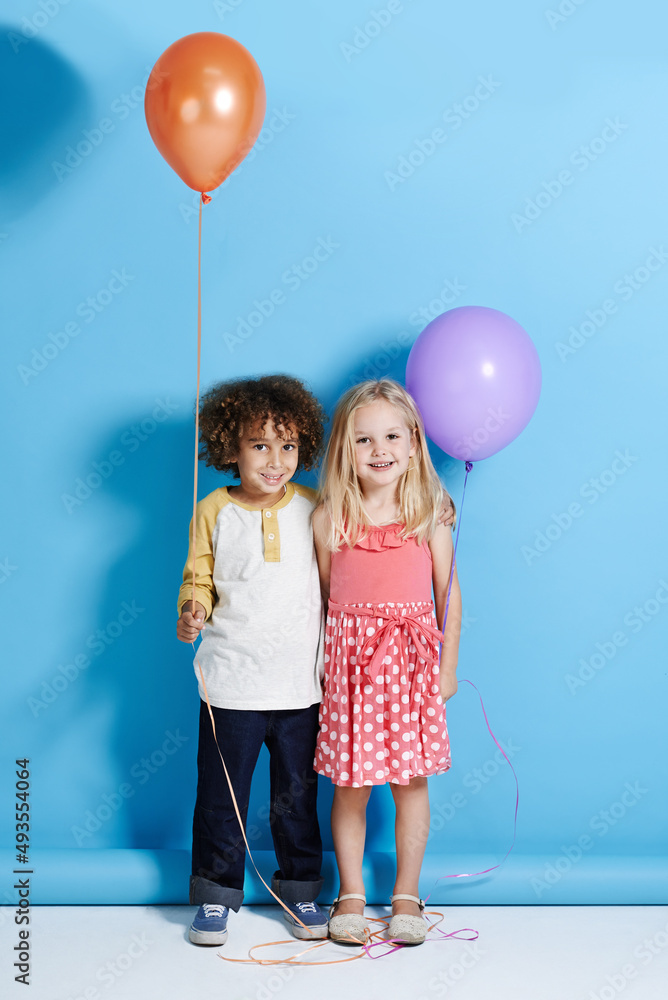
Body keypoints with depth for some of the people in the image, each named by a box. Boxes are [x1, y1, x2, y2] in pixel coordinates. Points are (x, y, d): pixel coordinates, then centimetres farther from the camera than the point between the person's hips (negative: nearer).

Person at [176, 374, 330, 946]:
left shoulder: (313, 509, 3)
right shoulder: (215, 512, -1)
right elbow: (198, 581, 3)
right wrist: (192, 612, -16)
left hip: (300, 684, 1)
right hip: (231, 683, -1)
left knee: (297, 794, 12)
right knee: (221, 794, 6)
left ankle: (300, 892, 28)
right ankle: (215, 896, 22)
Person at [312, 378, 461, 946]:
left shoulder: (428, 512, 0)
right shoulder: (329, 517, -1)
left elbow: (449, 593, 6)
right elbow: (322, 595, 8)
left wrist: (448, 666, 7)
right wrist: (319, 662, 7)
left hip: (412, 660, 0)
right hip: (350, 659, 0)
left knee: (411, 781, 7)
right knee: (350, 782, 6)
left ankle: (407, 894, 22)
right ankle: (351, 894, 21)